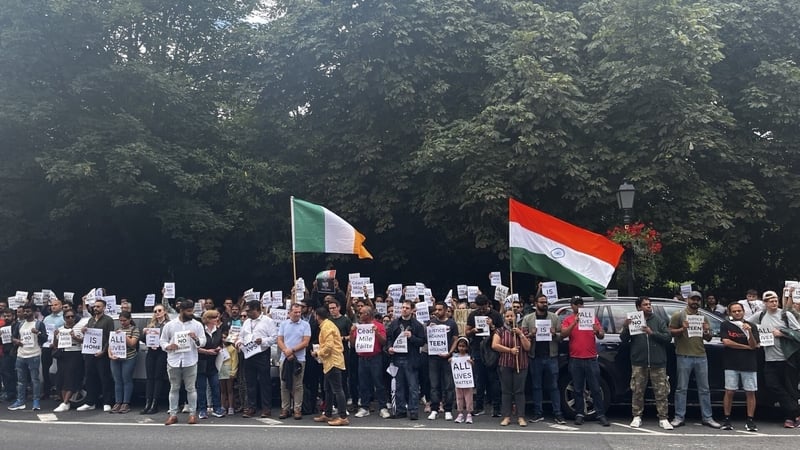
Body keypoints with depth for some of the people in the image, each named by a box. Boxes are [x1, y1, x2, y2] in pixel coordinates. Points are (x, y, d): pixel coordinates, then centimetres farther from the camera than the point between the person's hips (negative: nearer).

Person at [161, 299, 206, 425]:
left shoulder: (197, 325, 3)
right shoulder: (169, 325, 3)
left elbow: (203, 342, 3)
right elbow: (163, 340, 8)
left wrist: (196, 339, -18)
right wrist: (168, 346, -12)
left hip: (190, 361, -1)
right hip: (173, 361, 1)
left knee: (191, 388, 3)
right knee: (174, 388, 8)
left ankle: (192, 413, 11)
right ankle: (173, 414, 15)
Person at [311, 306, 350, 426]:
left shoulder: (326, 327, -14)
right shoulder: (329, 324, 17)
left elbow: (329, 345, -22)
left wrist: (318, 353, -9)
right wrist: (319, 351, 15)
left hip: (333, 362, -11)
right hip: (330, 362, 11)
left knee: (337, 389, -10)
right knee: (328, 390, 17)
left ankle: (343, 417, -9)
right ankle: (327, 415, 25)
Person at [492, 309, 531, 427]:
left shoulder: (522, 331, 11)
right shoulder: (500, 331, 6)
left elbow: (527, 347, 2)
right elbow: (494, 345, -6)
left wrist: (520, 334, -7)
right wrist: (510, 350, -10)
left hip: (521, 365, 1)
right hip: (505, 364, -1)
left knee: (520, 391, -1)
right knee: (506, 391, 0)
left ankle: (521, 417, 2)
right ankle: (506, 417, 5)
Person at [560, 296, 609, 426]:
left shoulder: (592, 318, 9)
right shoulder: (568, 320, 5)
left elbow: (602, 336, 5)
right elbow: (563, 334, -10)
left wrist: (598, 332, -19)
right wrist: (574, 323, -22)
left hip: (591, 359, 0)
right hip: (575, 360, 0)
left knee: (596, 389, 2)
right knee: (578, 390, 6)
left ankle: (601, 415, 6)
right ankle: (579, 414, 13)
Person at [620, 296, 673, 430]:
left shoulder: (658, 321, 8)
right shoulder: (633, 321, 7)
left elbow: (668, 338, -1)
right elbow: (623, 339, 3)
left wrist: (652, 333, -13)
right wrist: (626, 327, -15)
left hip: (658, 363, 0)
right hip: (639, 363, 0)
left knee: (661, 392, 0)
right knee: (637, 391, 5)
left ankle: (663, 419, 5)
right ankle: (637, 417, 13)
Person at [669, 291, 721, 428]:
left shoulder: (703, 317, 16)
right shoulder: (678, 315, 2)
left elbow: (708, 338, 19)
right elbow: (670, 332, -2)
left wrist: (707, 332, -2)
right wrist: (682, 329, -17)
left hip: (701, 356, 5)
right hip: (684, 356, -5)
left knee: (704, 389, 8)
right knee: (681, 388, -1)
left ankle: (707, 418, 15)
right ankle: (679, 417, 3)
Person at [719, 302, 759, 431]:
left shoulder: (751, 327, 7)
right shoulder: (725, 325, 5)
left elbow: (753, 346, -4)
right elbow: (726, 342, -8)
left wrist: (749, 332, -21)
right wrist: (746, 347, -4)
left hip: (749, 364, 1)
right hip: (731, 364, -1)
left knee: (750, 392, 1)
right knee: (729, 392, -2)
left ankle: (750, 421, 9)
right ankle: (727, 420, 6)